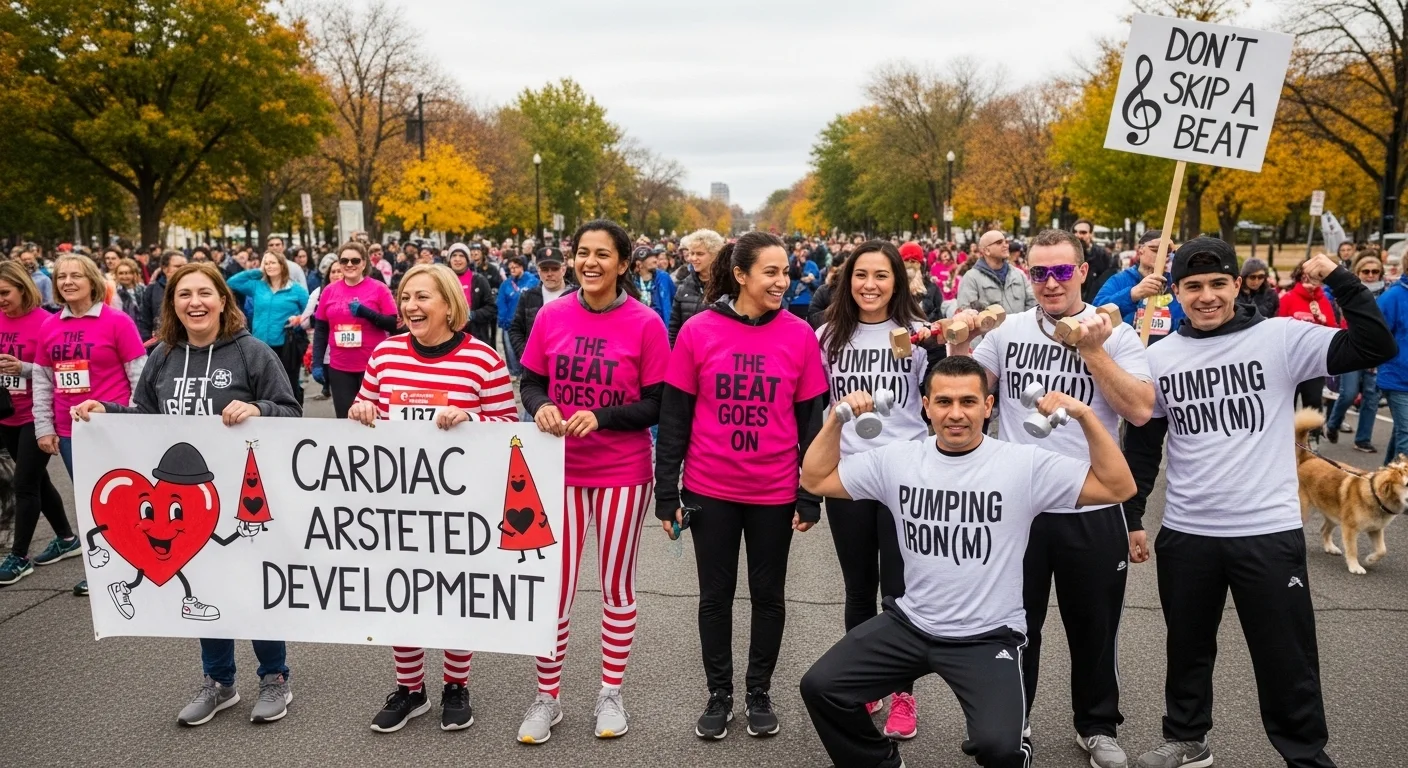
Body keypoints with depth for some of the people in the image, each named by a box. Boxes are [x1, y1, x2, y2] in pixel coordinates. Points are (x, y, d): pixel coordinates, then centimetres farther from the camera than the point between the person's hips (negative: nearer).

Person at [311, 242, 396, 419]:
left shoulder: (379, 289, -3)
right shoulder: (329, 290, 6)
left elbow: (394, 324, -5)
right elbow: (320, 330, 10)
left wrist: (366, 312, -17)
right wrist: (317, 363, 5)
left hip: (373, 366, -3)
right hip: (339, 368, 3)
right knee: (345, 418, 6)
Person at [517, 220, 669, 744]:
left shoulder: (645, 323, -10)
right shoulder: (551, 316, -2)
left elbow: (658, 405, -8)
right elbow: (529, 381, 6)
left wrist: (601, 416, -23)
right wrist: (540, 406, -17)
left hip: (623, 473, -2)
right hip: (560, 469, 2)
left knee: (617, 586, 12)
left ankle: (611, 694, 30)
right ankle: (547, 698, 26)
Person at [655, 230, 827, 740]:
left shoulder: (800, 335, -4)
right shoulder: (698, 331, -7)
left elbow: (812, 420, 0)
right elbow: (674, 417, -2)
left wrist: (811, 497, -2)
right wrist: (666, 493, -3)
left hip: (775, 492, 1)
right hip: (709, 490, -1)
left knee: (768, 594, 13)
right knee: (716, 595, 11)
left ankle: (760, 693, 31)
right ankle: (719, 695, 29)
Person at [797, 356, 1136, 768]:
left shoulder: (1024, 465, -10)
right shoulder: (897, 459, -1)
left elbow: (1119, 487, -11)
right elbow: (815, 479, 6)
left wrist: (1085, 415, -21)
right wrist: (837, 417, -7)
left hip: (988, 636, -3)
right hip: (910, 624, 4)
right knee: (820, 686, -7)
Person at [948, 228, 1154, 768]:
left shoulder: (1116, 336, -3)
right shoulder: (1009, 331, 3)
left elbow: (1140, 410, -15)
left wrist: (1092, 351, -21)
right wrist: (961, 343, -13)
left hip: (1092, 511, -1)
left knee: (1094, 626, 16)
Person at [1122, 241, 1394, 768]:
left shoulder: (1280, 338, -6)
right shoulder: (1160, 356, 1)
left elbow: (1377, 347, -14)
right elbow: (1142, 444, 8)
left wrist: (1338, 279, -20)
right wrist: (1129, 516, 9)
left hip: (1269, 533, -2)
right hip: (1185, 534, 3)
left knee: (1287, 660, 9)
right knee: (1187, 648, 19)